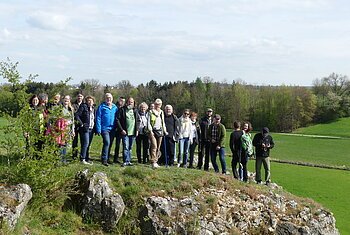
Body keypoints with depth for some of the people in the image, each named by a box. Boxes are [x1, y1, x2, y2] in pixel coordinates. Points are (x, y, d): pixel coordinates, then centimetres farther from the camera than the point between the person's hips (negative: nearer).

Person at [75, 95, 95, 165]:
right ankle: (82, 159, -4)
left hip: (91, 129, 6)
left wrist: (95, 128, 12)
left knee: (88, 144, 10)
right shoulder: (83, 107, -4)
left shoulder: (93, 109, 16)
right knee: (85, 143, -11)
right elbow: (76, 115, -10)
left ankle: (87, 158, 16)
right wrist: (81, 124, -13)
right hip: (85, 128, -6)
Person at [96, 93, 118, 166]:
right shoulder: (101, 107, -2)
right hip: (104, 128, -5)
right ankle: (104, 159, -15)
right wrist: (98, 129, -9)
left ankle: (107, 158, 22)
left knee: (110, 144, 11)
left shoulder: (115, 107, 10)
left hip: (112, 129, 5)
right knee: (107, 142, -18)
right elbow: (98, 118, -4)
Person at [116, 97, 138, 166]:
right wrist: (121, 129, -12)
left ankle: (129, 160, 17)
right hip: (125, 132, -4)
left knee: (130, 148, 11)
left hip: (133, 132, 4)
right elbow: (117, 120, -6)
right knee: (126, 147, -9)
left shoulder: (135, 110, 12)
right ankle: (126, 161, -5)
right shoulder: (122, 110, -2)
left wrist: (137, 129, 7)